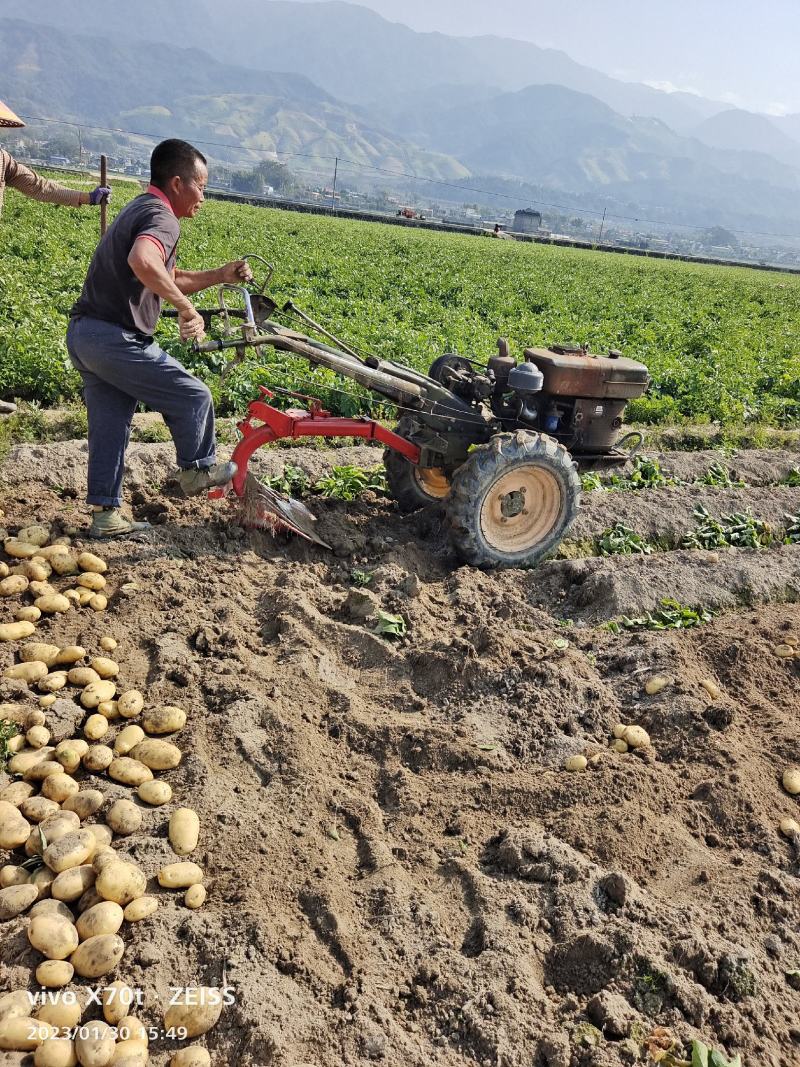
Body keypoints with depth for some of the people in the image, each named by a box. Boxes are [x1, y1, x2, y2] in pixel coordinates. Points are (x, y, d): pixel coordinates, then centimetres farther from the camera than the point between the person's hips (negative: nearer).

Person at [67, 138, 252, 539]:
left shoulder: (137, 209, 21)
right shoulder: (162, 218, -12)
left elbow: (167, 280, 25)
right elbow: (142, 262, -36)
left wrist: (219, 276, 16)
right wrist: (187, 307, -29)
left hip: (82, 333, 10)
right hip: (116, 338, -10)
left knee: (109, 426, 13)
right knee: (193, 398, 6)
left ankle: (106, 513, 18)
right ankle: (197, 470, 26)